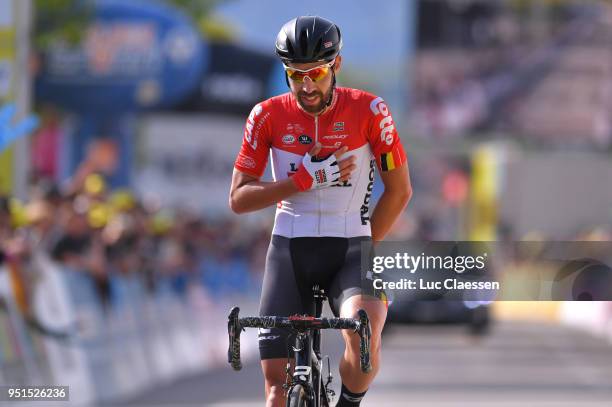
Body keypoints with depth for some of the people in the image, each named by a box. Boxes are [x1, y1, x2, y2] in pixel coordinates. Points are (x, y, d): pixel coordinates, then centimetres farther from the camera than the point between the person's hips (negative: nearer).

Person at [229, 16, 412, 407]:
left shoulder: (369, 111, -8)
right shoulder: (268, 116, -5)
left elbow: (400, 190, 1)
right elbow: (239, 199, -5)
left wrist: (364, 248, 0)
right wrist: (306, 178, -17)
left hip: (350, 249, -2)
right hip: (289, 250, 2)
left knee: (364, 334, -31)